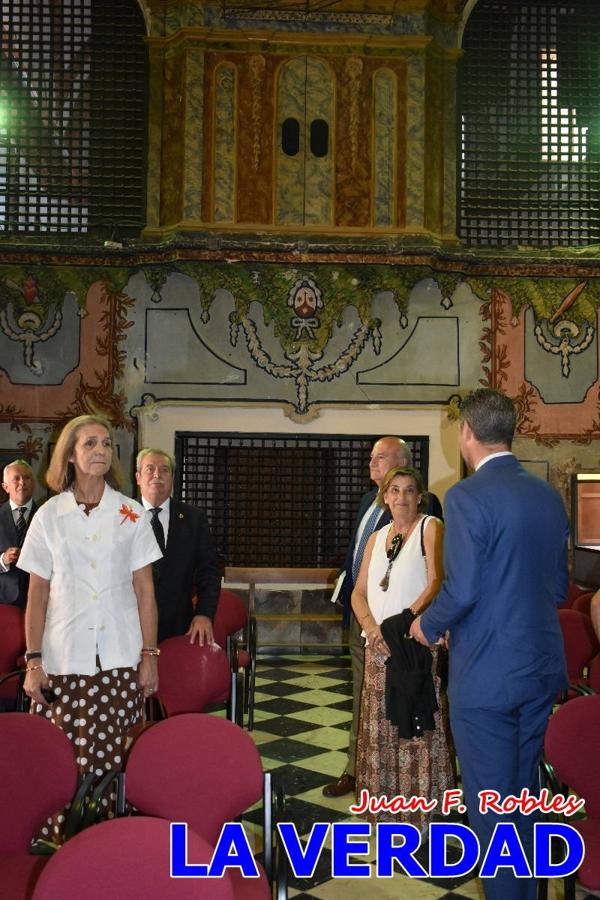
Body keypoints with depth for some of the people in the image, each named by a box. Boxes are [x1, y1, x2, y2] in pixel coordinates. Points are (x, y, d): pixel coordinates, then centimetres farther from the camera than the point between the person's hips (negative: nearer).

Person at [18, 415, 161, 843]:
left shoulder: (131, 514, 4)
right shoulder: (49, 516, 4)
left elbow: (144, 591, 4)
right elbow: (37, 595, 5)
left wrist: (149, 656, 0)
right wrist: (34, 661, 0)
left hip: (119, 660, 0)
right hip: (64, 659, 0)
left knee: (107, 760, 0)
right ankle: (63, 844, 19)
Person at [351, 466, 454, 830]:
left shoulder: (431, 527, -2)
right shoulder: (377, 538, 15)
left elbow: (436, 583, -12)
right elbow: (359, 592, 10)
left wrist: (403, 621, -22)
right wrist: (372, 627, -9)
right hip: (380, 645, 6)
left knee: (417, 722, -3)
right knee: (381, 723, 10)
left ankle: (422, 804, 8)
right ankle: (387, 802, 24)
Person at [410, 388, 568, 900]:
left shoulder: (467, 497, -17)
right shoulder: (548, 496, 4)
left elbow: (462, 589, -20)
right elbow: (559, 586, 10)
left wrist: (429, 625, -2)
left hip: (487, 674, -7)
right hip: (543, 668, 7)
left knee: (491, 802, 7)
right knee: (524, 792, 22)